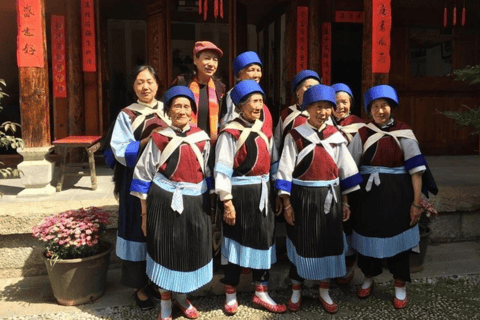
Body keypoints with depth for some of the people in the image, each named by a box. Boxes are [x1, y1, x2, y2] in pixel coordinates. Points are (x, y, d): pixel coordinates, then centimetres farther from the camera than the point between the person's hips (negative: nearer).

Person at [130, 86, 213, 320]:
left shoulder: (202, 139, 3)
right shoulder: (158, 139, -5)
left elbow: (208, 174, 10)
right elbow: (143, 176, -2)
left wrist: (209, 206, 9)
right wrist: (144, 213, -2)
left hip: (195, 204, 3)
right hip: (164, 203, -2)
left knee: (191, 251, 12)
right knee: (165, 252, 7)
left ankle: (182, 298, 36)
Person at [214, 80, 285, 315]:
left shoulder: (264, 131, 8)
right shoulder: (231, 133, -13)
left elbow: (272, 163, 13)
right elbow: (222, 170, -15)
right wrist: (227, 201, -18)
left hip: (262, 193, 7)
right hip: (239, 193, -6)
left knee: (263, 240, 13)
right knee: (237, 242, 6)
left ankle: (261, 293, 29)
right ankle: (231, 295, 24)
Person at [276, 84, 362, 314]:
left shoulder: (335, 136, 3)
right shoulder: (295, 136, -7)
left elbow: (346, 171, 8)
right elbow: (285, 172, -7)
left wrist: (345, 202, 6)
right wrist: (287, 204, -9)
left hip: (330, 198, 3)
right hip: (303, 198, -3)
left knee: (330, 243, 10)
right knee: (301, 243, 8)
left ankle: (324, 292, 29)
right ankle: (296, 291, 27)